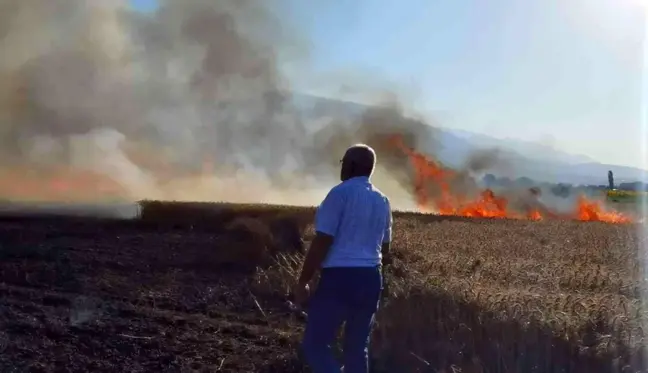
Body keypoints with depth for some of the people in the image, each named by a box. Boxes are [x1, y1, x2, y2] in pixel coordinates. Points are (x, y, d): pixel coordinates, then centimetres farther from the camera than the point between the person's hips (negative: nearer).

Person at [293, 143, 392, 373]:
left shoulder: (341, 193, -10)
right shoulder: (382, 201, 13)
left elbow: (322, 242, -14)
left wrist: (303, 281, -8)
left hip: (339, 278, -7)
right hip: (371, 280, 7)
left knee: (314, 344, 1)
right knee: (357, 347, 14)